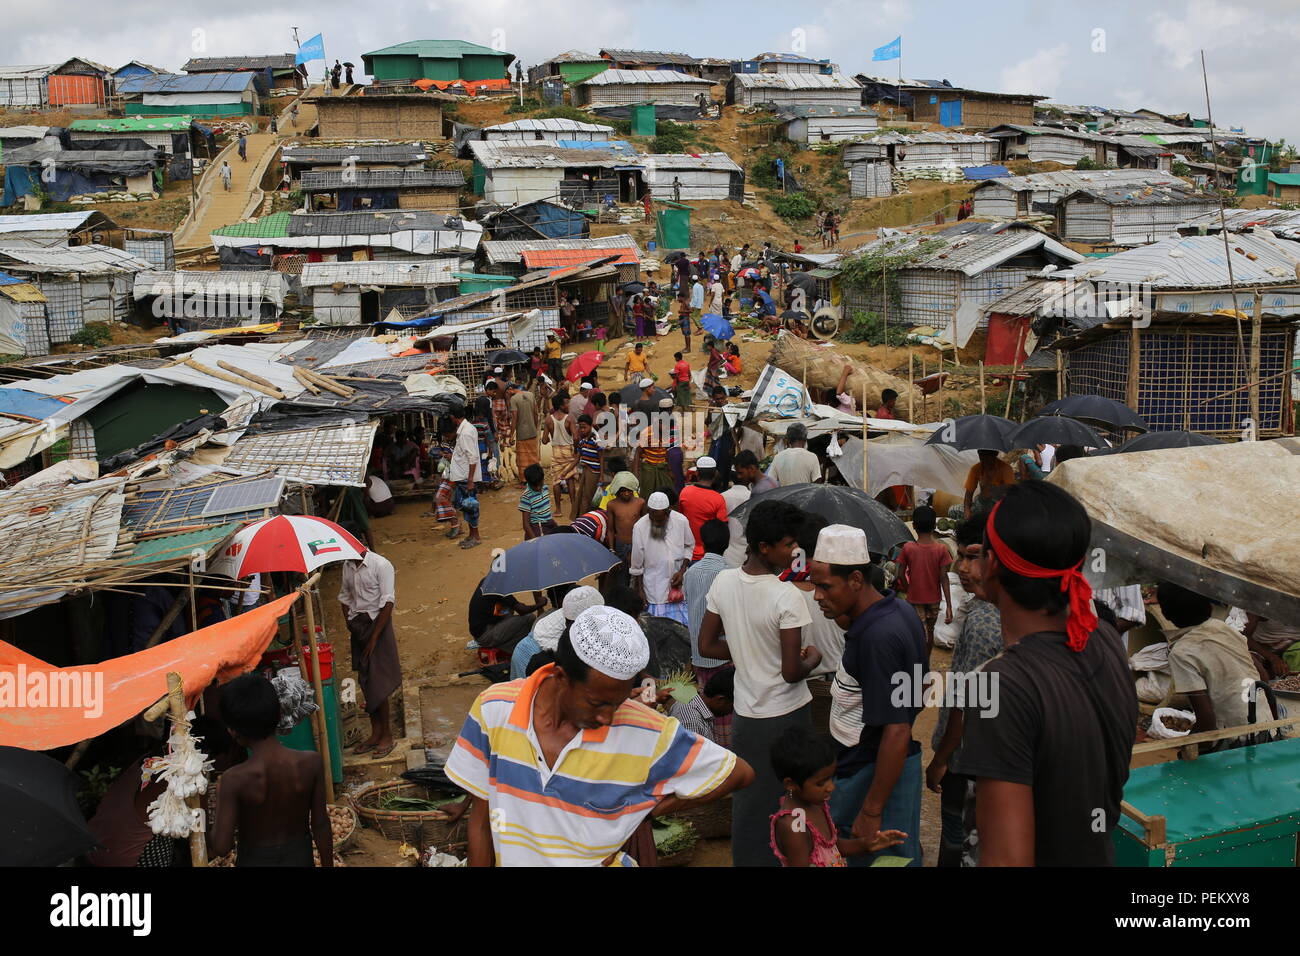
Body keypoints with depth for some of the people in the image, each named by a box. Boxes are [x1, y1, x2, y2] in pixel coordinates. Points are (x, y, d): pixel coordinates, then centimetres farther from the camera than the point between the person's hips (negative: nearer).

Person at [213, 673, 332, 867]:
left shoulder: (235, 780, -26)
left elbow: (221, 847, -20)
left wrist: (221, 800, -4)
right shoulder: (311, 763, -19)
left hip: (255, 862, -2)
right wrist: (327, 864, 7)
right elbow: (320, 823, -8)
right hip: (299, 858, 2)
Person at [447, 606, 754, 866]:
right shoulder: (493, 709, -18)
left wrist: (648, 810, -14)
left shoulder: (649, 735, -23)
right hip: (510, 858, 2)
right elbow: (481, 817, -7)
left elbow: (739, 773, -12)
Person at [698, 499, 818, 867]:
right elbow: (792, 673, -21)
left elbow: (707, 646, 3)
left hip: (745, 713, 5)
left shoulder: (723, 582, -6)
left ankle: (747, 858, 33)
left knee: (748, 801, 20)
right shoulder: (787, 597, -23)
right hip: (786, 715, -5)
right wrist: (813, 658, -1)